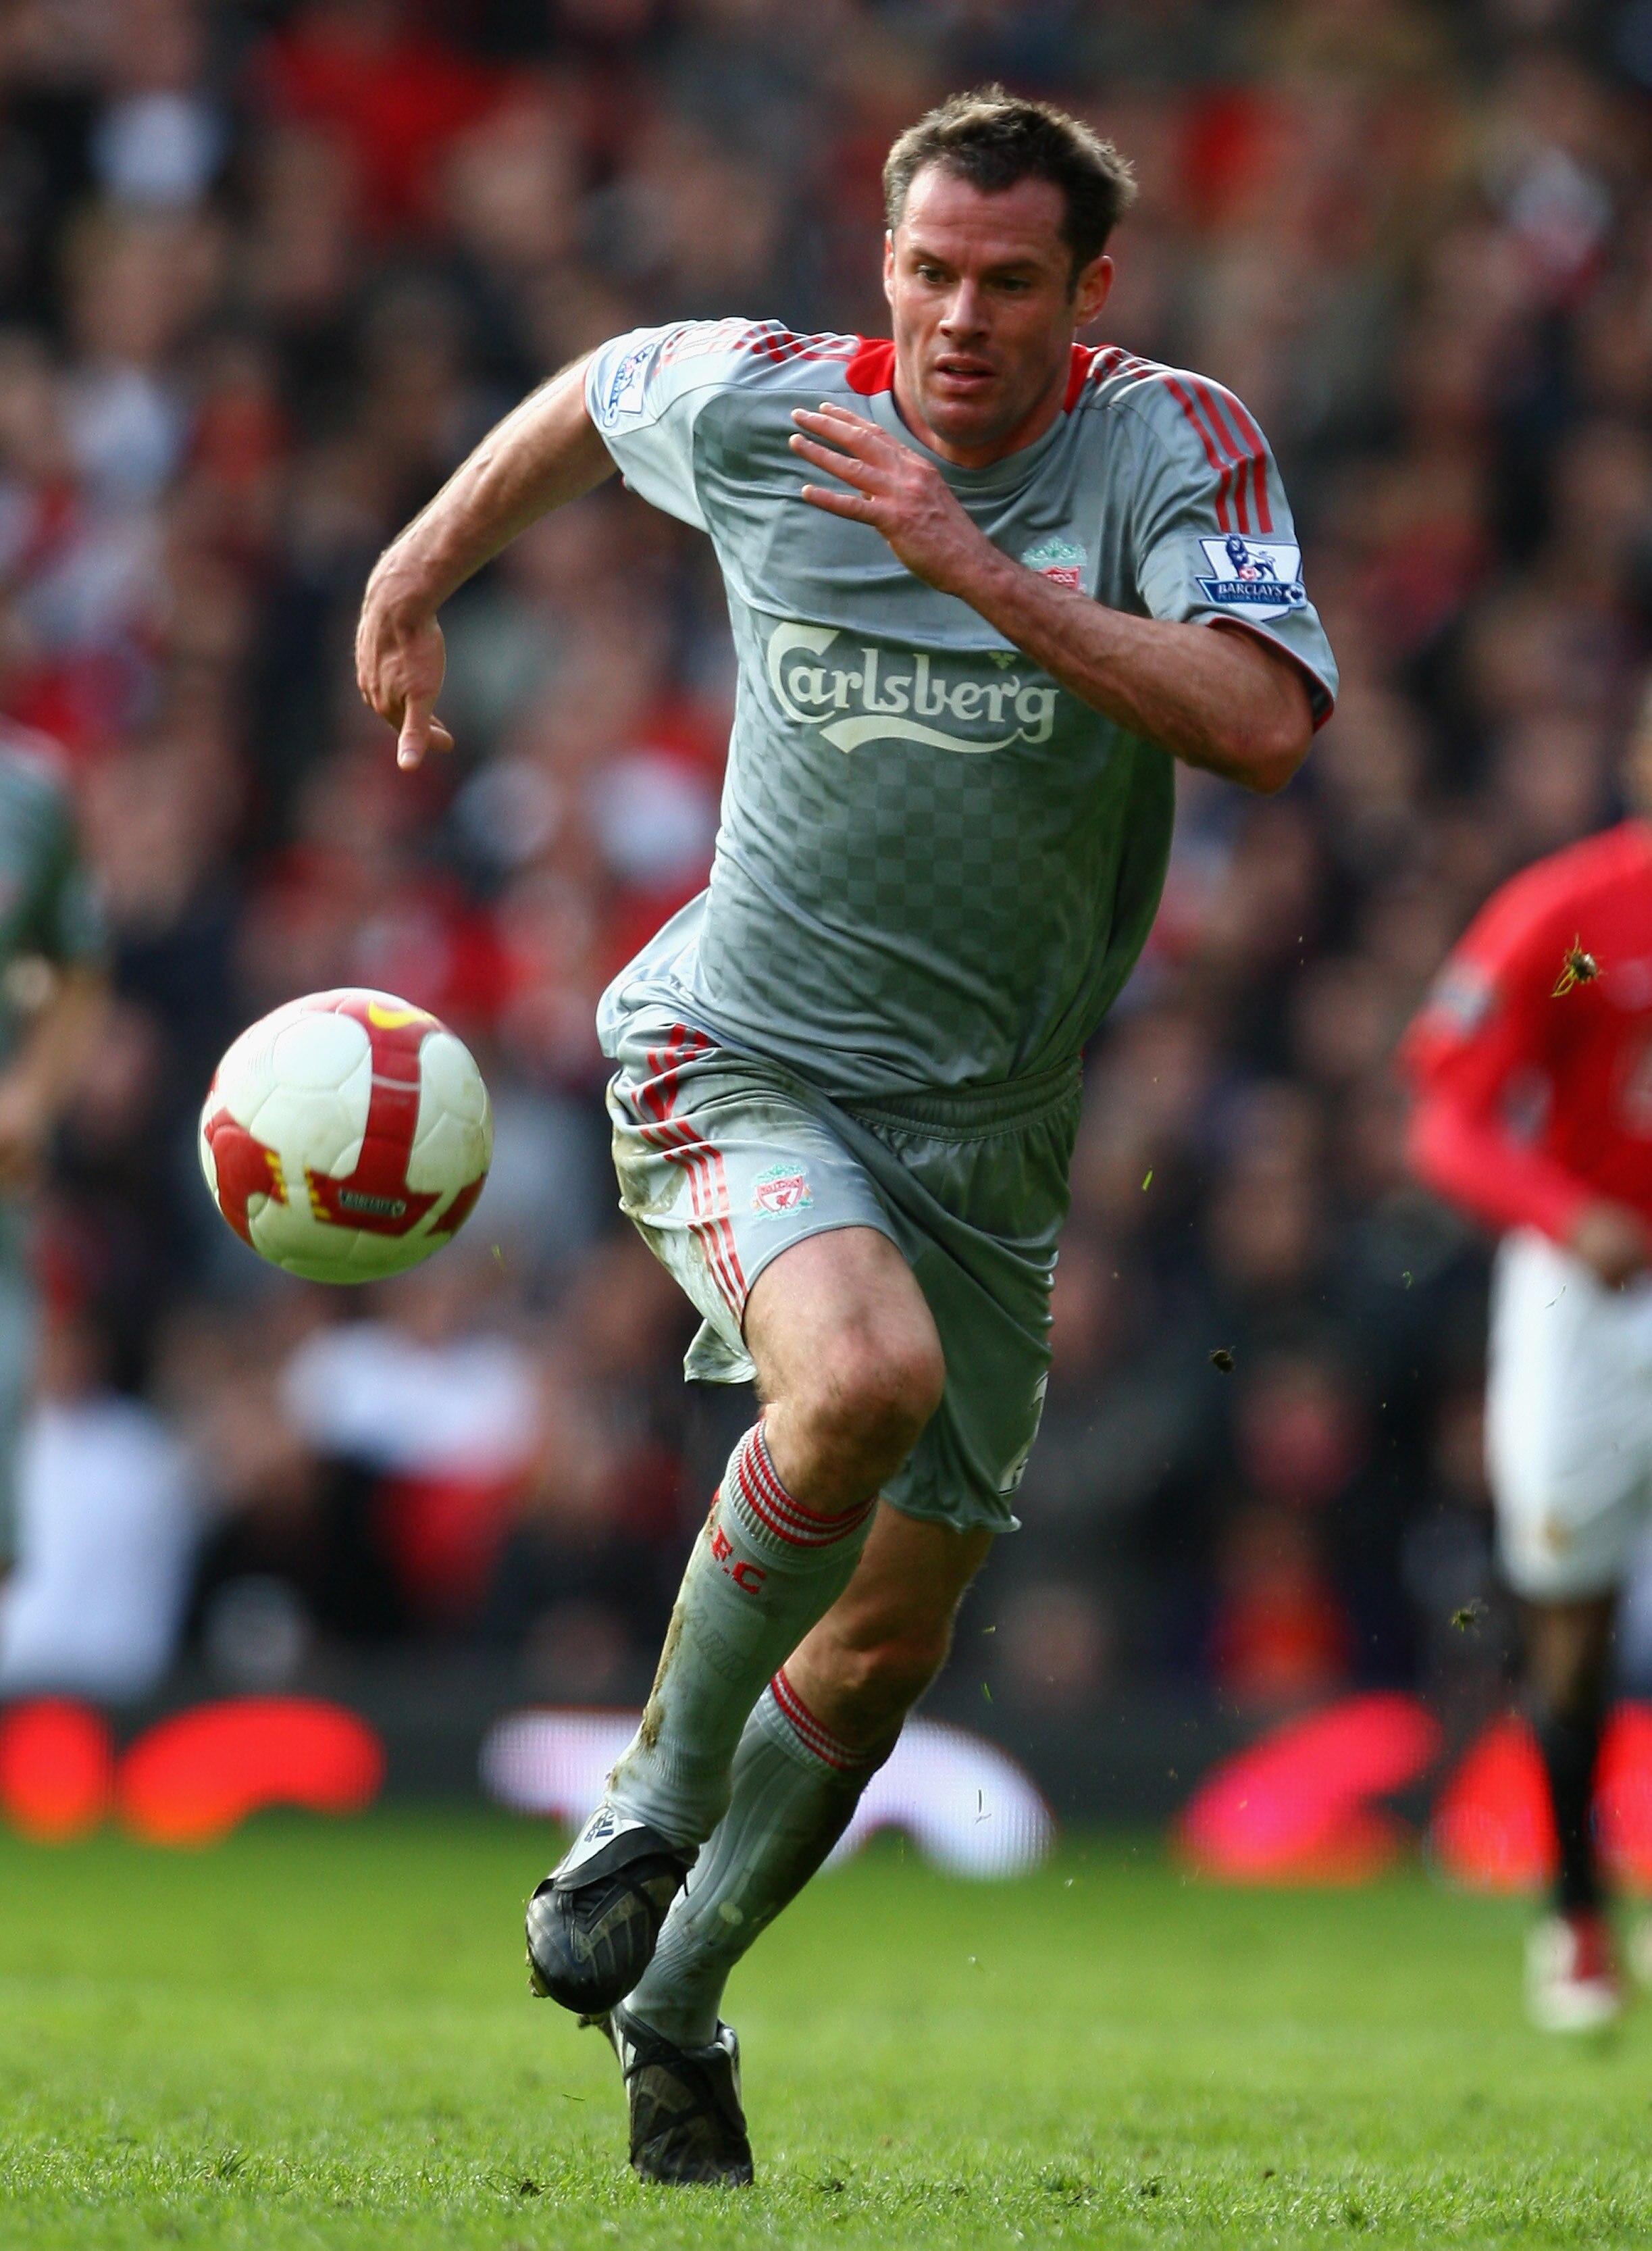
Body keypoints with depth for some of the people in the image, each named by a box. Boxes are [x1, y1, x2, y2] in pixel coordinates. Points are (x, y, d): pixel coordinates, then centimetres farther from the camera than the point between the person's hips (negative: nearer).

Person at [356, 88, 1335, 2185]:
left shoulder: (1175, 445, -11)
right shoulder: (756, 405, -6)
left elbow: (1263, 723, -26)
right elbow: (591, 388, 18)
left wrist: (980, 568, -32)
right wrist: (418, 574, 23)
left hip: (990, 1128, 2)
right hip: (743, 1058, -2)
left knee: (891, 1633, 8)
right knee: (865, 1373, -33)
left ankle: (677, 2000, 30)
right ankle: (650, 1809, -13)